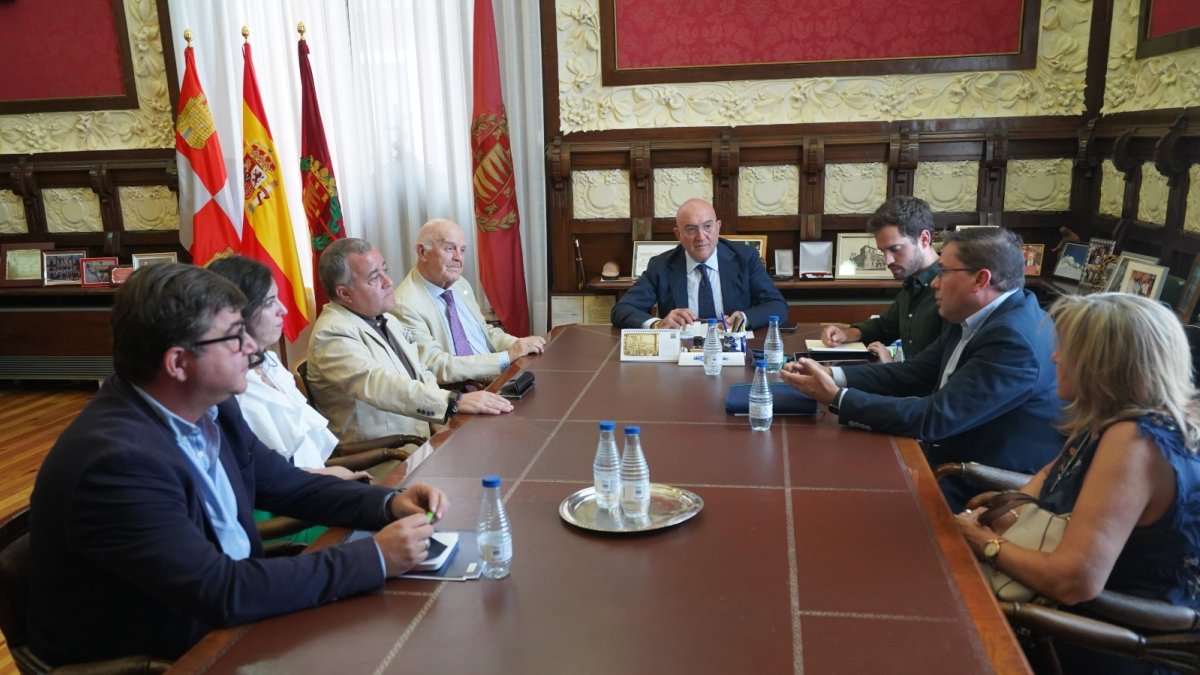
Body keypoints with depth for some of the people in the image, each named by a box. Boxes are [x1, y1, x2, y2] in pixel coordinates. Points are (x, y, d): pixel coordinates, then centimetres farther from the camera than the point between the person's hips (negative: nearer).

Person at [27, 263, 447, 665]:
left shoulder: (209, 408, -4)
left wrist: (388, 504, -10)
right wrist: (375, 557, -27)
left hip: (221, 622, 7)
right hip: (152, 657, -7)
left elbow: (288, 485, 6)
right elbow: (224, 592, -30)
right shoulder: (118, 458, -29)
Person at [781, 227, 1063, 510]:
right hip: (958, 465, 8)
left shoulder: (1014, 339, -26)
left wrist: (837, 398, -25)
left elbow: (935, 418, -29)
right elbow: (913, 372, 5)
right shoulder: (978, 318, 3)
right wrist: (832, 375, -8)